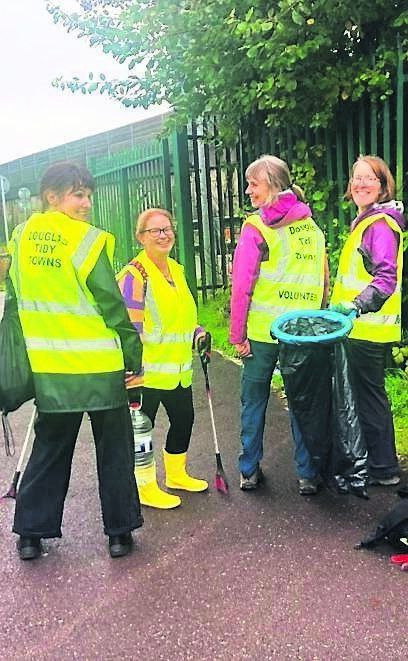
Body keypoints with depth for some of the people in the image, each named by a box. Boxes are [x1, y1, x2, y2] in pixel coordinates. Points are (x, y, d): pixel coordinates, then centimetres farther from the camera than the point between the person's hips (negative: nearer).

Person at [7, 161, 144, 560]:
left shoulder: (21, 237, 5)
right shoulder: (88, 239, -13)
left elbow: (15, 299, 12)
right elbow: (110, 303, -12)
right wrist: (134, 353, -2)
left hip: (48, 367, 5)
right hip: (99, 366, -5)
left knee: (49, 450, 19)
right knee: (114, 450, 11)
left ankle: (30, 534, 26)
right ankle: (119, 531, 20)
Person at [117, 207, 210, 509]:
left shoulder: (177, 269, 12)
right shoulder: (134, 274, -14)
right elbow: (131, 325, -18)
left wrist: (197, 334, 9)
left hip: (178, 368, 9)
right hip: (147, 369, -8)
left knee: (184, 418, 19)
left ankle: (176, 473, 40)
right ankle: (146, 488, 21)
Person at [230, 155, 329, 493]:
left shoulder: (256, 228, -9)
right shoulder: (312, 227, 7)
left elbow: (242, 286, -11)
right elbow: (324, 282, 10)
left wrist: (237, 334, -5)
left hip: (262, 330, -3)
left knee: (254, 401, 12)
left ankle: (249, 471, 21)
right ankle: (307, 475, 18)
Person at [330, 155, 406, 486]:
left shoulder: (380, 224, -15)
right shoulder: (365, 222, 16)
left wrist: (357, 305, -36)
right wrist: (348, 308, 23)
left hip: (370, 329, -10)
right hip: (362, 327, 10)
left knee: (369, 395, -1)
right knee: (368, 394, 17)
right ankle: (379, 461, 30)